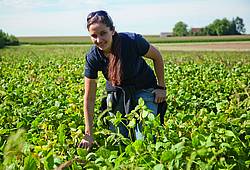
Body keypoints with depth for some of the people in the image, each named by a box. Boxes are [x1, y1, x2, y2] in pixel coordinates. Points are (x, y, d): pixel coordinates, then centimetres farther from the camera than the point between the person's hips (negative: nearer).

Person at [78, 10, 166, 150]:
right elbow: (89, 98, -14)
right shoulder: (93, 57, -21)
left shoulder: (132, 41, -29)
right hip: (116, 91, 2)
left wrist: (161, 87, -6)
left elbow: (157, 57, -8)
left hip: (143, 89, -2)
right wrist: (89, 134, -14)